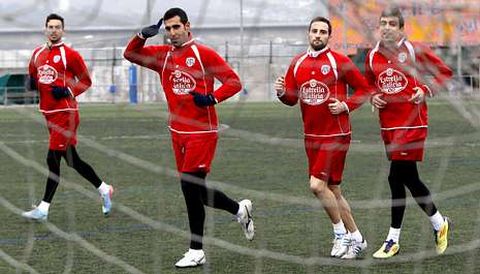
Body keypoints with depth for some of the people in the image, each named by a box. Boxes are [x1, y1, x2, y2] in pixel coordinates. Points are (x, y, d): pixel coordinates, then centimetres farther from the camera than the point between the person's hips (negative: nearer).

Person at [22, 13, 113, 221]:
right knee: (72, 159, 13)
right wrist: (31, 83, 2)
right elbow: (33, 77, 25)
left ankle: (43, 209, -7)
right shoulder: (38, 54, 12)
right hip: (48, 113, 7)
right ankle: (104, 189, 28)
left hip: (65, 113, -7)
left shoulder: (70, 55, -7)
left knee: (53, 159, -9)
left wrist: (68, 91, -16)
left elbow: (86, 81, -2)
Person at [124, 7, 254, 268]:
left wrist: (212, 98, -21)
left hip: (202, 132, -6)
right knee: (195, 191, 9)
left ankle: (196, 251, 0)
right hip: (178, 132, 6)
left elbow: (233, 82, -7)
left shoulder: (204, 54, -6)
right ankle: (240, 209, 33)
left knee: (190, 186, -10)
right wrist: (142, 36, -8)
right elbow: (130, 54, 10)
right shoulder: (163, 55, 11)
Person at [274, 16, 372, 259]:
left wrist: (345, 105, -14)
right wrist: (282, 92, -8)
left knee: (318, 185, -15)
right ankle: (355, 238, 21)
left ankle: (341, 234, 2)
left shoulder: (339, 62, -7)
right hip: (311, 136, 6)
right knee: (332, 190, 10)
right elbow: (292, 98, 13)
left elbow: (364, 89, -1)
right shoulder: (297, 63, 9)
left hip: (336, 135, -6)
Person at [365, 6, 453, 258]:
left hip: (412, 124, -6)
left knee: (396, 178, -9)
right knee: (409, 179, 9)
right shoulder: (372, 57, 8)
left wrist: (426, 90, -11)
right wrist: (374, 97, 4)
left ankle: (393, 239, 4)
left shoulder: (414, 51, -5)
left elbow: (444, 72, 2)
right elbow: (369, 84, 24)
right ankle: (439, 224, 26)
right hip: (388, 125, 6)